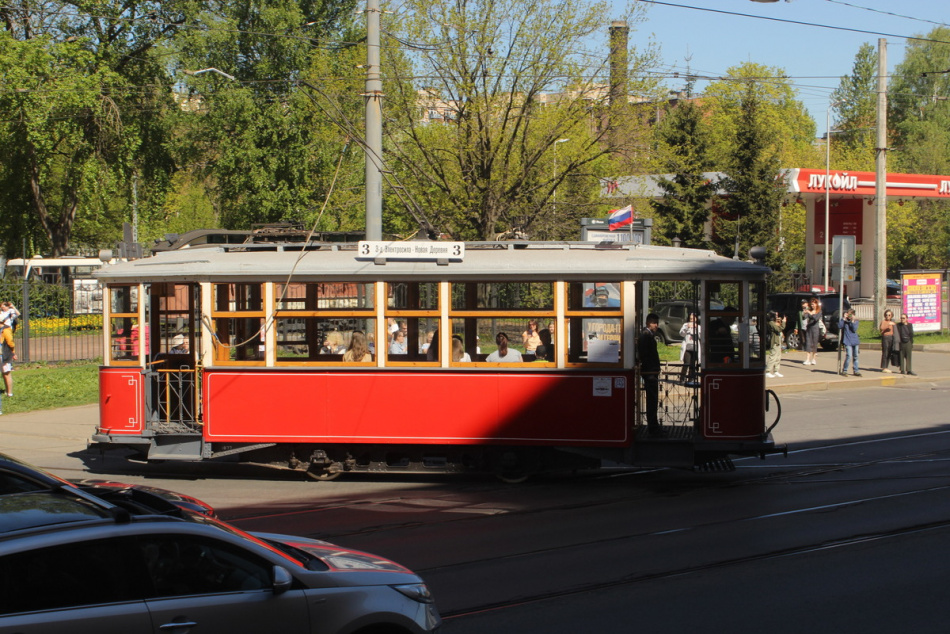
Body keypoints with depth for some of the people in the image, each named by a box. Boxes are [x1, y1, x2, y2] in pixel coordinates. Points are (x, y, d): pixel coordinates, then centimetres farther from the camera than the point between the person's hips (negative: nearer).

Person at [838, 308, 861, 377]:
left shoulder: (856, 321, 5)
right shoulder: (844, 320, 1)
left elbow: (854, 329, -8)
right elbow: (840, 326, -16)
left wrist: (852, 321, -15)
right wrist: (844, 318, -14)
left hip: (855, 341, 3)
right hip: (847, 342, -3)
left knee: (855, 356, 10)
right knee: (849, 356, -13)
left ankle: (856, 371, 20)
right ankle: (844, 371, -2)